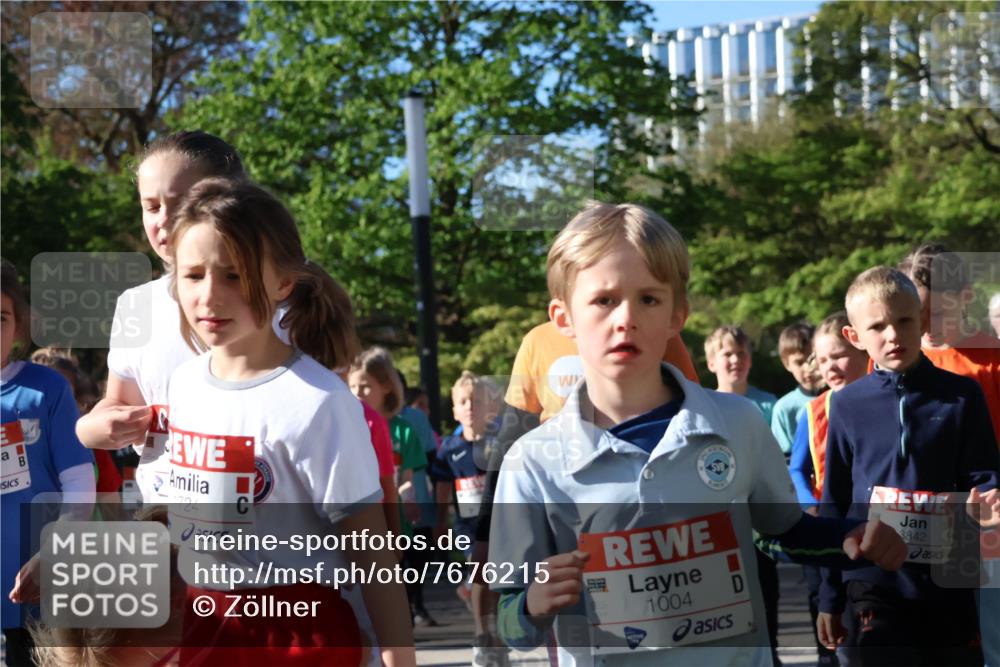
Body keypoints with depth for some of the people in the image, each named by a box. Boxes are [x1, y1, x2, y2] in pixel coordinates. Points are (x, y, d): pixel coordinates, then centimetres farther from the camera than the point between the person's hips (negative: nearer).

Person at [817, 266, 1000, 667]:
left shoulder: (962, 396, -1)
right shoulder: (847, 405, 1)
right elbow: (834, 504, 7)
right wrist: (829, 598, 8)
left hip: (949, 583, 1)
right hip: (875, 585, 0)